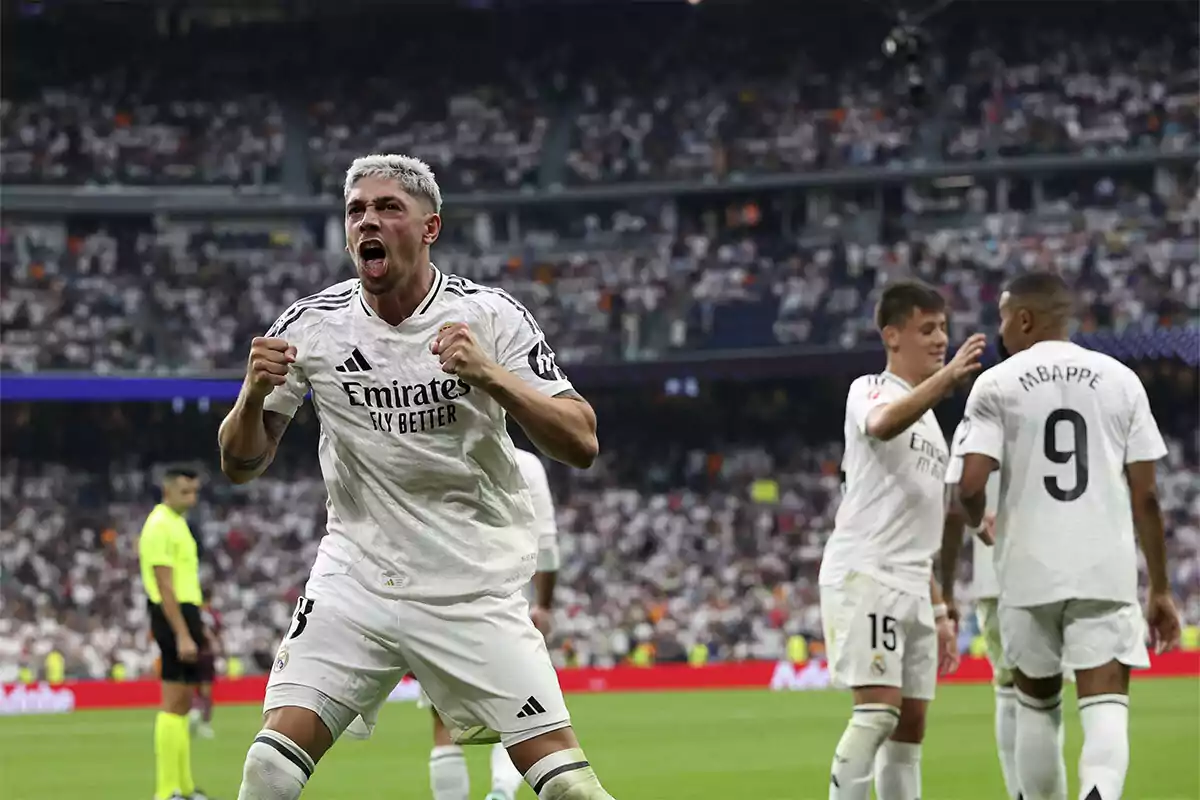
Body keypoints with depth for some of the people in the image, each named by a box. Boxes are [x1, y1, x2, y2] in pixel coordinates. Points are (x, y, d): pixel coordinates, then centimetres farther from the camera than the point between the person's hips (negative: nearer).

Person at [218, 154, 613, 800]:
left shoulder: (490, 316, -8)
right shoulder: (311, 325, -3)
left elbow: (581, 444, -13)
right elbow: (241, 465, 4)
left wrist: (491, 376, -28)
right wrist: (254, 395, -18)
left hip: (477, 588, -1)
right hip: (356, 574, 1)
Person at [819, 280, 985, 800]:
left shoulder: (930, 422, 24)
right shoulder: (870, 390, -1)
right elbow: (883, 424, -29)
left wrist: (939, 611, 22)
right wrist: (947, 378, -44)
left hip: (910, 587, 8)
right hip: (863, 576, -8)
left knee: (910, 723, 5)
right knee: (879, 709, -18)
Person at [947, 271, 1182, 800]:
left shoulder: (997, 384, 0)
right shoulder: (1121, 380, 7)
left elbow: (971, 486, -9)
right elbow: (1145, 495, 5)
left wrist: (976, 520, 16)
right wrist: (1160, 589, 12)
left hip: (1030, 571, 0)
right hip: (1107, 572, 0)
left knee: (1037, 702, 18)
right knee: (1106, 704, -5)